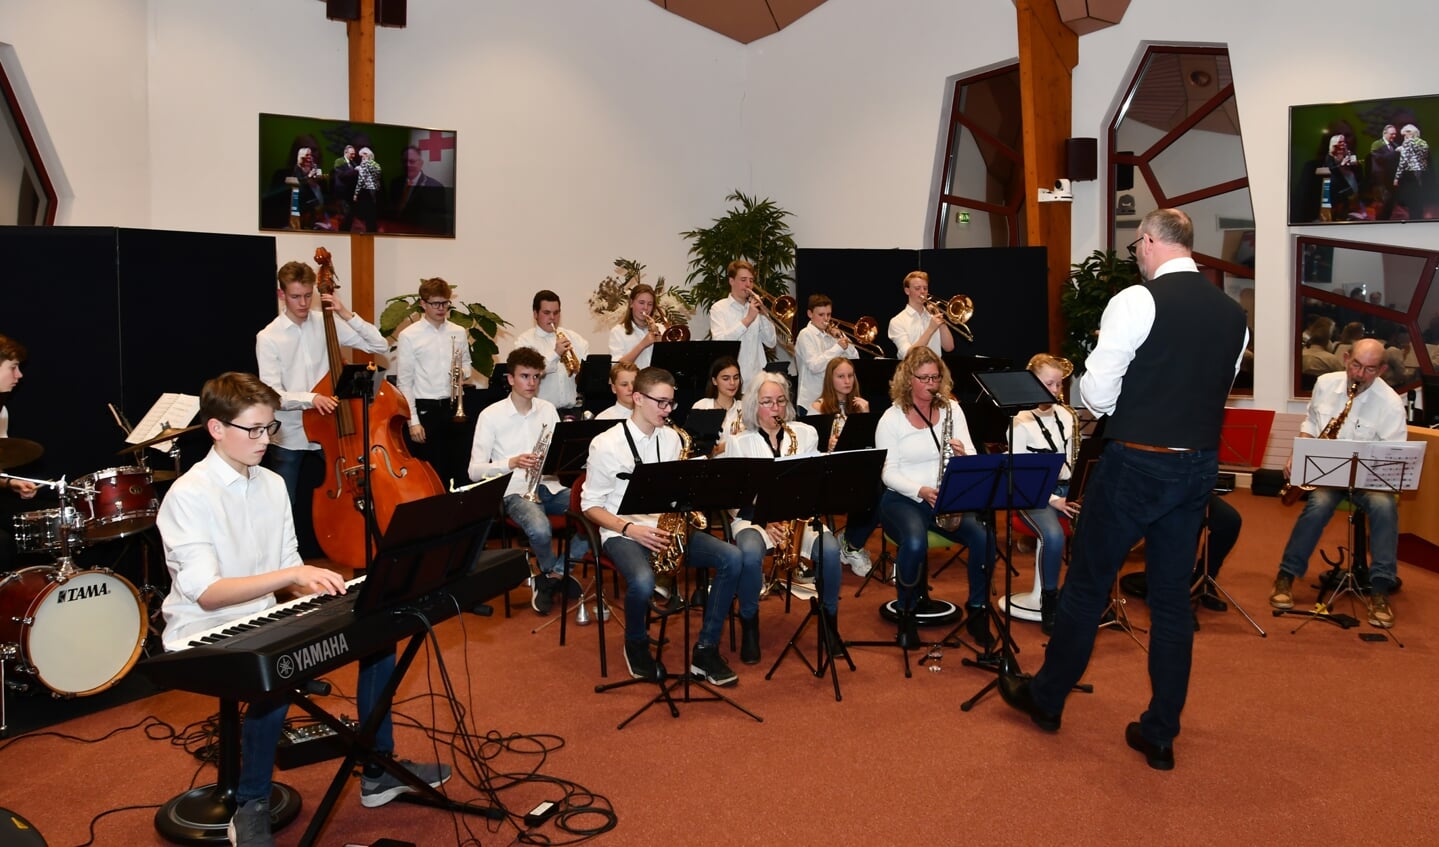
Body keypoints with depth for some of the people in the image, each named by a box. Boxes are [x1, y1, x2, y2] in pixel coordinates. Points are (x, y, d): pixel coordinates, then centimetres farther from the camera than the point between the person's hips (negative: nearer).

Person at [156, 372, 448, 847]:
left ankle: (380, 771, 13)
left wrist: (318, 586, -11)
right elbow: (207, 593, -26)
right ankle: (251, 808, -12)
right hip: (203, 638, -7)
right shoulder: (188, 496, -17)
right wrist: (293, 574, -34)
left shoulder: (272, 485, 5)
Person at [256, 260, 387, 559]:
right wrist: (310, 398, -31)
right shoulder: (269, 337, -7)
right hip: (288, 439, -2)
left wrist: (348, 315, -11)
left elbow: (379, 346, -2)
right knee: (287, 512, 5)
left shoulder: (326, 324, 1)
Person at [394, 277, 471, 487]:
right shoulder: (409, 336, -5)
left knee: (460, 470, 9)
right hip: (425, 410, -4)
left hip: (454, 408, 4)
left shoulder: (459, 332, 7)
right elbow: (404, 383, -6)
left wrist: (464, 373, -5)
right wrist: (413, 421, -11)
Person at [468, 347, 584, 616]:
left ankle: (553, 573, -2)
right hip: (516, 491, -4)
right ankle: (553, 573, 0)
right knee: (540, 530, -36)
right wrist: (511, 463, -22)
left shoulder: (548, 409, 10)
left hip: (549, 486, 5)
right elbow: (475, 471, -7)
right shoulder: (491, 415, -3)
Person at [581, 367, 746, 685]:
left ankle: (705, 650, -7)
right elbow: (591, 504, -5)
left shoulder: (671, 438, 8)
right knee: (643, 581, -38)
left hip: (666, 529, 5)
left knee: (732, 558, -17)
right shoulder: (606, 444, -7)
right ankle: (636, 646, -2)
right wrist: (629, 528, -20)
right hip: (622, 533, -5)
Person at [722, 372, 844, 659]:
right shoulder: (738, 442, 2)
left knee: (829, 549, -29)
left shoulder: (806, 433, 8)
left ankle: (829, 622, -5)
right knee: (751, 553, -36)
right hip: (752, 517, -2)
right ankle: (749, 627, -12)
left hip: (799, 516, 2)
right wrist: (764, 522, -17)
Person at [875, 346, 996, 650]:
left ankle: (977, 611, -4)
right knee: (915, 543, -35)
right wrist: (921, 492, -23)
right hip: (903, 499, -3)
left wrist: (963, 454, -20)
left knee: (984, 537, -25)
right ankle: (906, 614, -9)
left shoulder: (951, 408, 7)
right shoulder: (892, 418, -3)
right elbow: (888, 473, -7)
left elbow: (973, 458, 5)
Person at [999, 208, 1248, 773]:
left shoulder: (1138, 302, -14)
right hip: (1200, 465, 6)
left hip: (1137, 463, -6)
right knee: (1173, 597, 13)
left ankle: (1046, 698, 27)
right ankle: (1159, 735, 20)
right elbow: (1220, 391, 16)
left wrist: (1090, 384, 6)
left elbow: (1096, 394, -15)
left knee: (1087, 583, 10)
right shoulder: (1233, 313, 6)